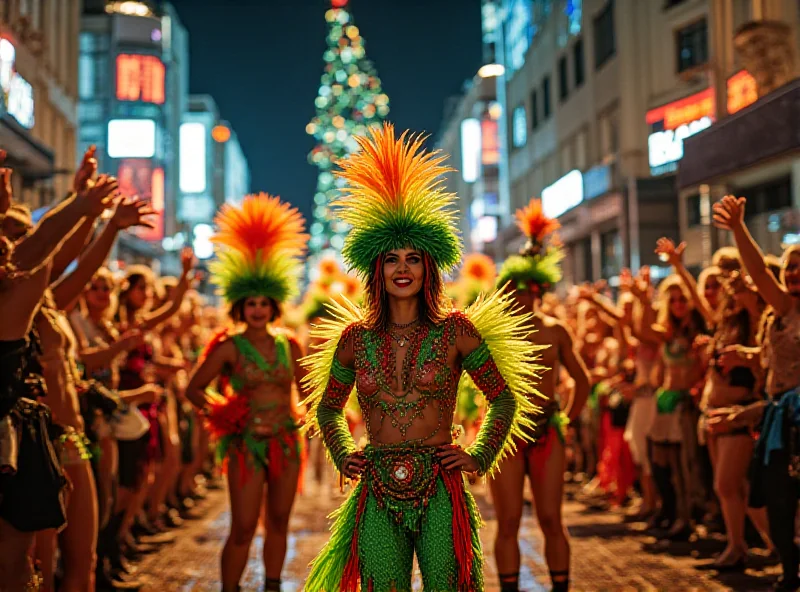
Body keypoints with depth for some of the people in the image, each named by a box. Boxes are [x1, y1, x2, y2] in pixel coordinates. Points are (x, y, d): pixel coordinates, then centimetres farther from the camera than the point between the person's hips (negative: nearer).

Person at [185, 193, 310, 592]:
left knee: (278, 522, 12)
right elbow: (193, 388, -1)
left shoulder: (288, 345, 6)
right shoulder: (229, 348, -5)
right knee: (243, 529, -6)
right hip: (248, 443, -4)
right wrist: (216, 412, -12)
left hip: (286, 441, 4)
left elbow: (306, 389, 19)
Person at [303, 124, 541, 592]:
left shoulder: (455, 332, 0)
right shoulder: (354, 338, 6)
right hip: (378, 496, 2)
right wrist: (344, 456, 9)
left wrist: (479, 458, 4)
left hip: (440, 492, -2)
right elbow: (326, 409, 22)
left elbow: (504, 399, 11)